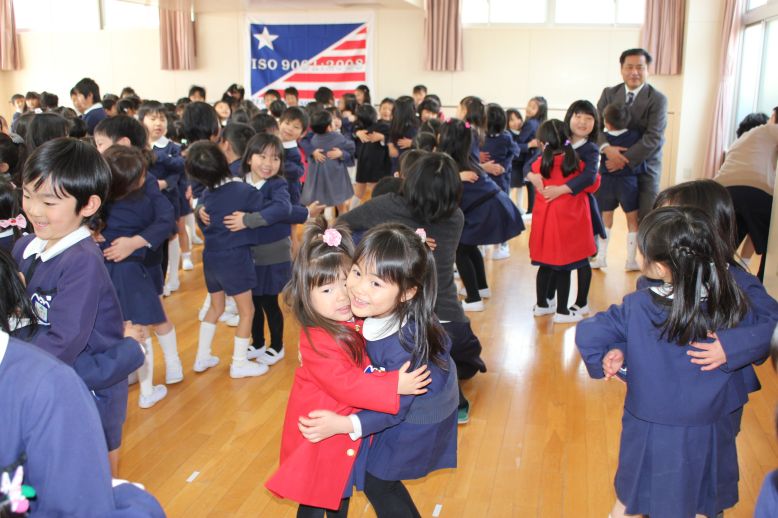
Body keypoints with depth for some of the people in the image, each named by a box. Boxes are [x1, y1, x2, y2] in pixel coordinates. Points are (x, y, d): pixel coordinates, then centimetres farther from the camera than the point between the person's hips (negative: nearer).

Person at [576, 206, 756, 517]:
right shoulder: (735, 308, -18)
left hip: (650, 433, -1)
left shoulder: (637, 308, -24)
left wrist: (604, 363, -3)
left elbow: (586, 334, -19)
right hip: (708, 434, 2)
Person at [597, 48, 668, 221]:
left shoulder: (657, 99, -10)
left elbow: (654, 138, -19)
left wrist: (624, 160, -25)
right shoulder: (609, 93, 2)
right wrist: (606, 147, -26)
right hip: (611, 165, 3)